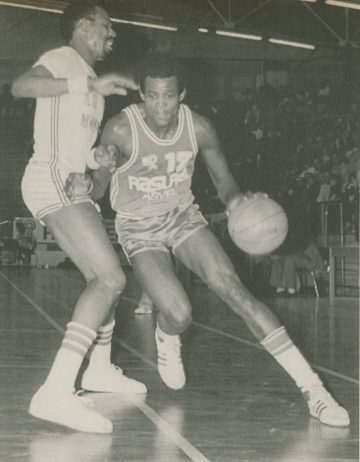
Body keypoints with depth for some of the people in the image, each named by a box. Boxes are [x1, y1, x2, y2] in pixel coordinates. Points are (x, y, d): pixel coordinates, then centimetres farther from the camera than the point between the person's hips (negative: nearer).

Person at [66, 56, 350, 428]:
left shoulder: (199, 128, -13)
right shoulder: (120, 130, -21)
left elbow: (225, 186, -2)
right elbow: (98, 188, -8)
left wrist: (236, 200, -27)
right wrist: (84, 185, -33)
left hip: (184, 217, 2)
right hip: (139, 230, -2)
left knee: (234, 291, -18)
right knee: (179, 314, -24)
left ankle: (312, 388, -20)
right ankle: (166, 339, 19)